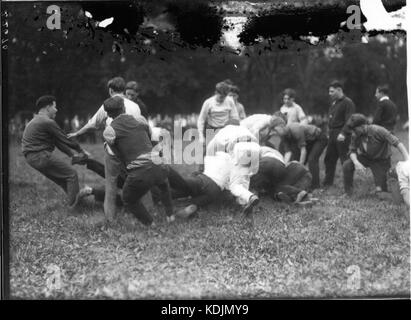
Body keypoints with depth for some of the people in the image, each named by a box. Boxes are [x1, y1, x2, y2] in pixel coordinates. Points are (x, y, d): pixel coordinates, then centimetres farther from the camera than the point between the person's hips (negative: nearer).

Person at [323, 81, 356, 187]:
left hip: (342, 136, -9)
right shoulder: (334, 103, 19)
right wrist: (329, 132, 16)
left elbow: (349, 121, -17)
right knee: (329, 159, 11)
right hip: (333, 135, 9)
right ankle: (327, 182, 20)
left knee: (345, 160, -6)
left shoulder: (348, 102, -9)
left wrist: (343, 133, -26)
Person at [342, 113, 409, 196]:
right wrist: (356, 162, -29)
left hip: (380, 160, -4)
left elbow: (397, 143, -31)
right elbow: (352, 151, -5)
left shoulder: (378, 130, -30)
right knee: (346, 166, -21)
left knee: (380, 189, -13)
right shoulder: (355, 136, -14)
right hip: (365, 157, 4)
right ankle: (348, 193, -2)